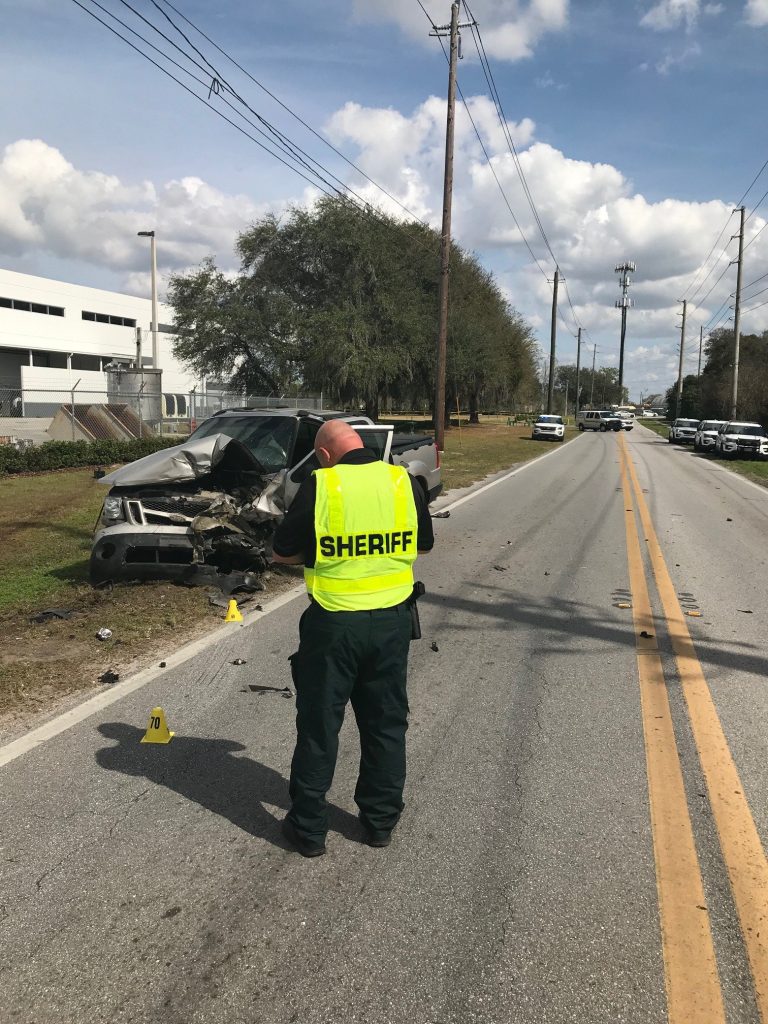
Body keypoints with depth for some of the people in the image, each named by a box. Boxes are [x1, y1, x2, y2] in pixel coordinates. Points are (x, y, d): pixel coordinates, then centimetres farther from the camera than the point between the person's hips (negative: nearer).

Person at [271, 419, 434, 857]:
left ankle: (309, 827, 22)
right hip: (391, 620, 3)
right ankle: (381, 819, 30)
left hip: (334, 622, -3)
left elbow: (283, 553, -4)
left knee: (319, 725, 11)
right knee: (386, 723, 18)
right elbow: (424, 544, 11)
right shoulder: (404, 481, -2)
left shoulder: (319, 485, -12)